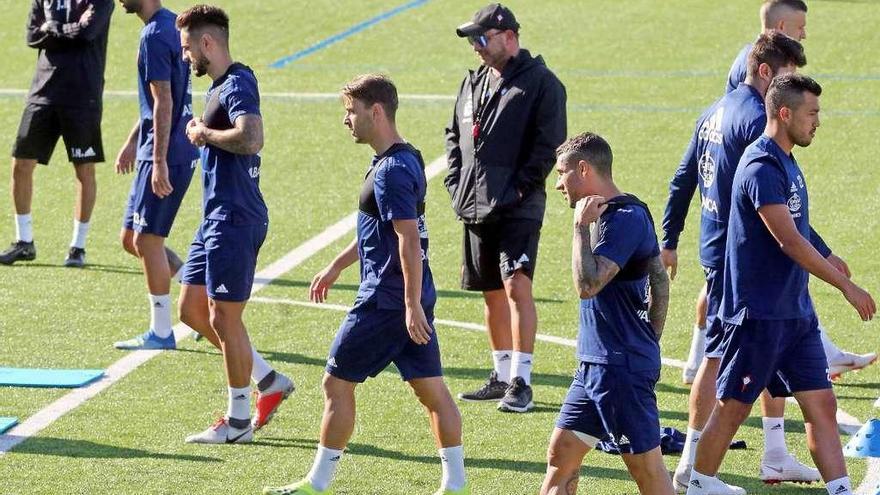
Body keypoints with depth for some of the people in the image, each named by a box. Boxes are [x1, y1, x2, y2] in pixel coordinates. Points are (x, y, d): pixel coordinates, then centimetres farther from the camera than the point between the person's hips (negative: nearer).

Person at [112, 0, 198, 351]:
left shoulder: (155, 36, -17)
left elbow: (163, 103, -21)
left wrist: (160, 161, -22)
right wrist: (133, 141, 28)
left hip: (166, 156, -10)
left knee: (146, 240, -4)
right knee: (131, 239, 14)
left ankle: (160, 332, 3)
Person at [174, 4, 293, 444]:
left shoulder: (237, 85, -16)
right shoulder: (220, 86, 15)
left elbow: (250, 139, -34)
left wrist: (203, 133, -20)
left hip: (235, 220, -10)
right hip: (216, 217, 10)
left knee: (224, 318, -3)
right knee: (192, 310, 14)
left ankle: (238, 420, 8)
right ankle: (269, 382, 22)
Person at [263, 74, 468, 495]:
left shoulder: (391, 171, -18)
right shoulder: (406, 161, 14)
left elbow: (409, 239, -24)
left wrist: (412, 305, -25)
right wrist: (336, 266, 31)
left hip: (387, 300, -10)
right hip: (410, 301, 10)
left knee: (337, 383, 2)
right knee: (431, 389, 7)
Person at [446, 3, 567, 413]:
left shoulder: (541, 83, -7)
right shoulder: (473, 83, 17)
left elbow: (549, 144, -12)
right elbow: (454, 136, 24)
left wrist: (521, 186, -16)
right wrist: (456, 183, 11)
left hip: (518, 208, -8)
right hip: (476, 206, 8)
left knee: (516, 287, -17)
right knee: (492, 293, 13)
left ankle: (521, 382, -17)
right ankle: (502, 375, 23)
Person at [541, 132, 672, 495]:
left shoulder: (624, 218, -17)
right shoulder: (633, 213, 14)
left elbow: (587, 284, -27)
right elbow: (660, 281, 21)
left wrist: (581, 227, -19)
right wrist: (648, 342, 22)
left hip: (622, 368, -10)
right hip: (595, 363, 10)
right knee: (561, 454, 12)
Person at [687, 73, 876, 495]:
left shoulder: (786, 163, 12)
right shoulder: (762, 168, -19)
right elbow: (789, 242, -24)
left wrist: (825, 264, 19)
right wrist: (846, 285, -22)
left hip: (795, 312, 9)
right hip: (758, 313, -9)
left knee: (822, 405, 2)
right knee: (733, 408, 3)